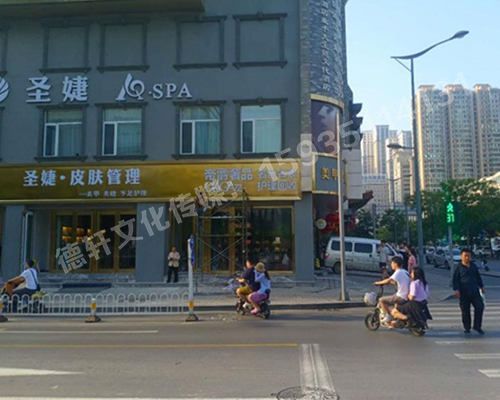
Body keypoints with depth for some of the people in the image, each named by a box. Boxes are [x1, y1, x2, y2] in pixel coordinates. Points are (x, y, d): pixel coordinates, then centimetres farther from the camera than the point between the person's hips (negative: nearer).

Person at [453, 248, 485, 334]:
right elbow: (455, 280, -6)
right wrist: (456, 289, -15)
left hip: (475, 292, 4)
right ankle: (467, 328, 16)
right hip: (464, 293, -4)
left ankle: (477, 326, 11)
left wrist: (481, 287, 22)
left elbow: (478, 277, 22)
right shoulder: (458, 267, -4)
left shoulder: (473, 266, 11)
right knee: (465, 311, 3)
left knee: (480, 307, -3)